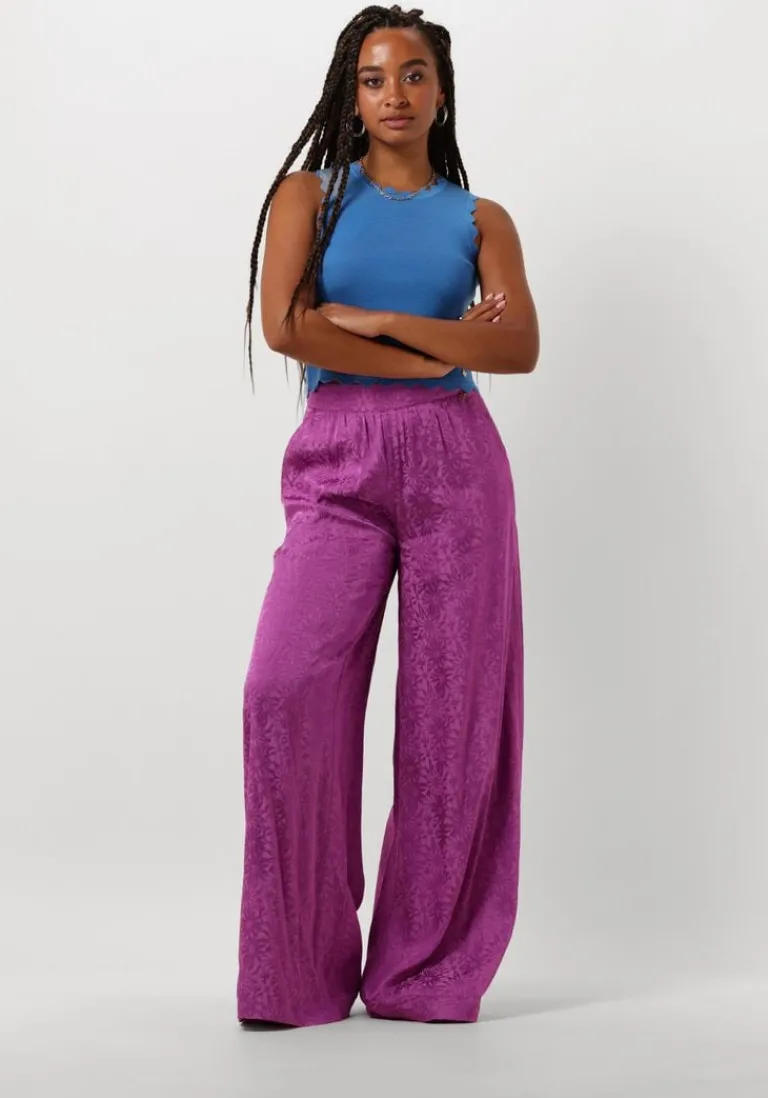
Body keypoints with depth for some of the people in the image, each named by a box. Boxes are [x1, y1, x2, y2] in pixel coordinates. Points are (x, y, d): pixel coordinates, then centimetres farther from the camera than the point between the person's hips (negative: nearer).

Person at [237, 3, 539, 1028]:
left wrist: (375, 321, -8)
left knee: (453, 710, -3)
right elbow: (284, 325, -6)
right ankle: (298, 970, -7)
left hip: (455, 462, 1)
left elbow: (520, 346, -3)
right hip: (337, 463, -1)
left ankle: (425, 971, 7)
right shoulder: (311, 194, 11)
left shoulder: (480, 219, 13)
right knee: (288, 686, -18)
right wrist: (437, 353, -5)